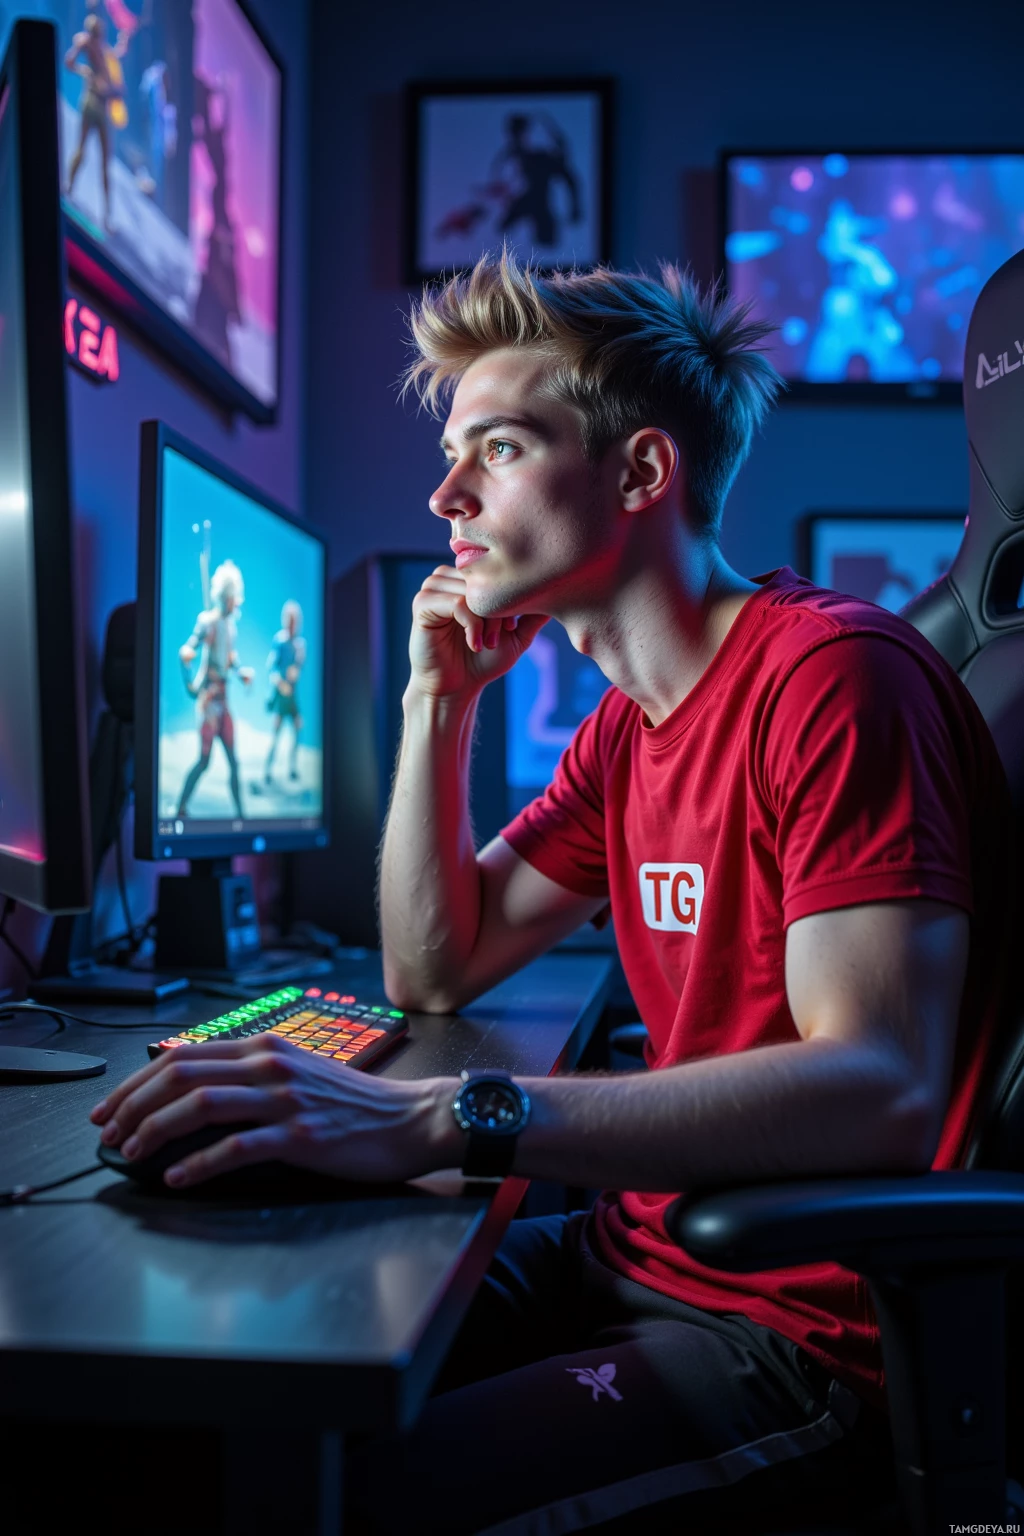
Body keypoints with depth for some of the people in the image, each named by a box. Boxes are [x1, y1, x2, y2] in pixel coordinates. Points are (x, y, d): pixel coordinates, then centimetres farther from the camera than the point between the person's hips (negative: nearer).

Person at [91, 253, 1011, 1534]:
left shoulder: (829, 673, -18)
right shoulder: (626, 730, 11)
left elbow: (882, 1088, -29)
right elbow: (431, 972, 16)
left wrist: (437, 1119, -36)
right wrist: (439, 701, 4)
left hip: (805, 1332, -8)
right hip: (635, 1250, 8)